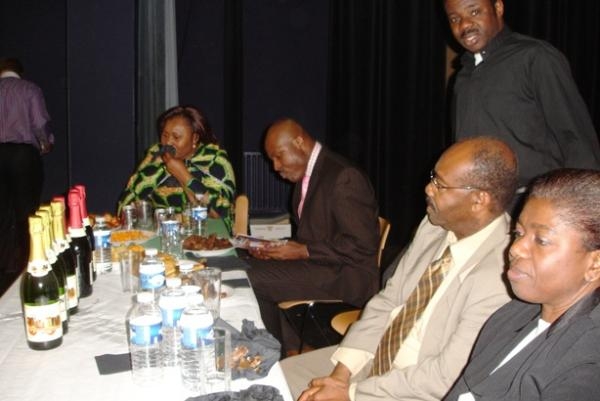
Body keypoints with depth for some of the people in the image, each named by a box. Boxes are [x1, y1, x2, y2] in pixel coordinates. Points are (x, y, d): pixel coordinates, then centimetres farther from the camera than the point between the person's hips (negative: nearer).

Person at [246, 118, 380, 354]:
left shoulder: (343, 178, -16)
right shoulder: (305, 176, 13)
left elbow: (361, 245, -20)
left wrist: (304, 252, -19)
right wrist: (278, 249, -1)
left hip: (349, 277, -9)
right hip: (318, 265, 9)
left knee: (254, 278, -19)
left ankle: (287, 353, 0)